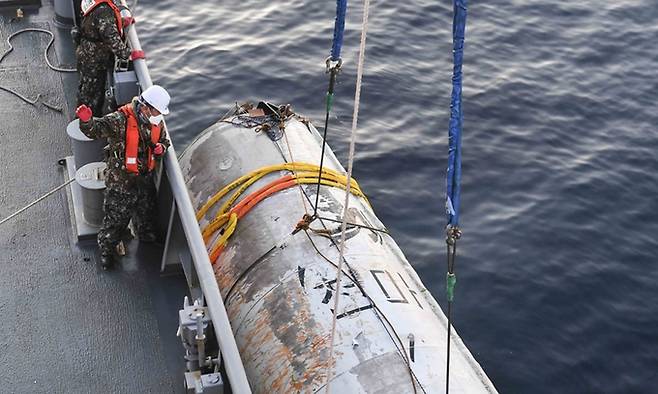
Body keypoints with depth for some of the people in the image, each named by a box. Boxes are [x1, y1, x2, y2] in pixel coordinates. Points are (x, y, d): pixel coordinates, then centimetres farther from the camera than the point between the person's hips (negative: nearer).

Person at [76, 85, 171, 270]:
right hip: (120, 183, -6)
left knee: (146, 215, 27)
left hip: (145, 181, 6)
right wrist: (86, 121, -60)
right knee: (115, 219, 10)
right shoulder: (121, 120, -26)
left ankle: (148, 241, 56)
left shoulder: (156, 123, -3)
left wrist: (161, 148, -11)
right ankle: (106, 250, 34)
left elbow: (164, 141, 14)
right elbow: (95, 129, -37)